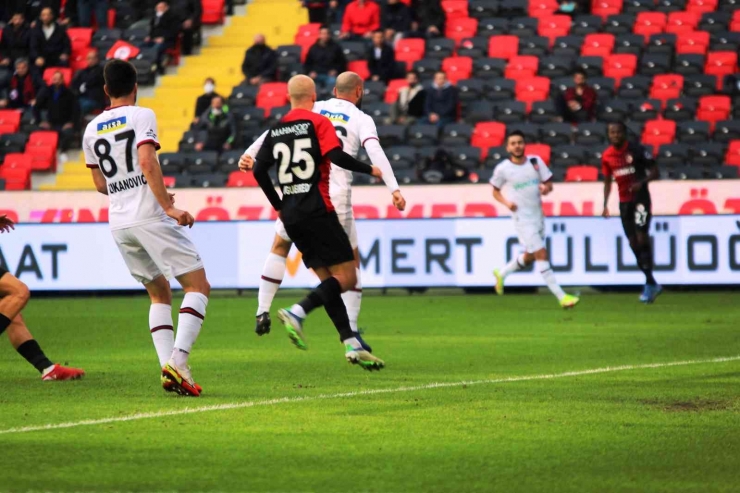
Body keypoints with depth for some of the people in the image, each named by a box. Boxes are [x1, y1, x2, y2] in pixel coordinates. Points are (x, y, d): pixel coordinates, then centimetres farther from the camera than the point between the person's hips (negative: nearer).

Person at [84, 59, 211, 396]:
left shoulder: (92, 130, 13)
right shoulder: (142, 116, -5)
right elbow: (147, 163, -19)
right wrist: (168, 206, -18)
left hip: (119, 224, 6)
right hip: (150, 218, -6)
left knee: (159, 293, 18)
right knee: (198, 286, -2)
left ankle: (167, 365, 2)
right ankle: (177, 360, -20)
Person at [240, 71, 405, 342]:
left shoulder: (313, 110, 13)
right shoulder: (362, 119, 6)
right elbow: (375, 151, -12)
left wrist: (250, 154, -7)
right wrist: (394, 189, -19)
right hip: (336, 198, -2)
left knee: (280, 247, 24)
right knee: (351, 261, 14)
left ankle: (263, 312, 15)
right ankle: (351, 329, 7)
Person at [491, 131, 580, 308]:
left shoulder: (536, 161, 0)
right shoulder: (503, 169, -8)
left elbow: (549, 183, 6)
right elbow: (495, 191, 6)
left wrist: (546, 188, -17)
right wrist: (507, 202, -13)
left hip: (538, 215, 5)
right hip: (522, 218, -5)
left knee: (530, 257, 17)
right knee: (541, 254, -12)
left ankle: (501, 274, 43)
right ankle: (561, 297, -12)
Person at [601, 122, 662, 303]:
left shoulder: (637, 150, -9)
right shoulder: (607, 156, 5)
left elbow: (654, 171, -6)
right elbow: (607, 182, 16)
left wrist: (641, 182, -24)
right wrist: (605, 205, 6)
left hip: (640, 198, -5)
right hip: (624, 201, 5)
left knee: (642, 238, -16)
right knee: (633, 242, 4)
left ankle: (650, 283, -13)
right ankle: (652, 284, 14)